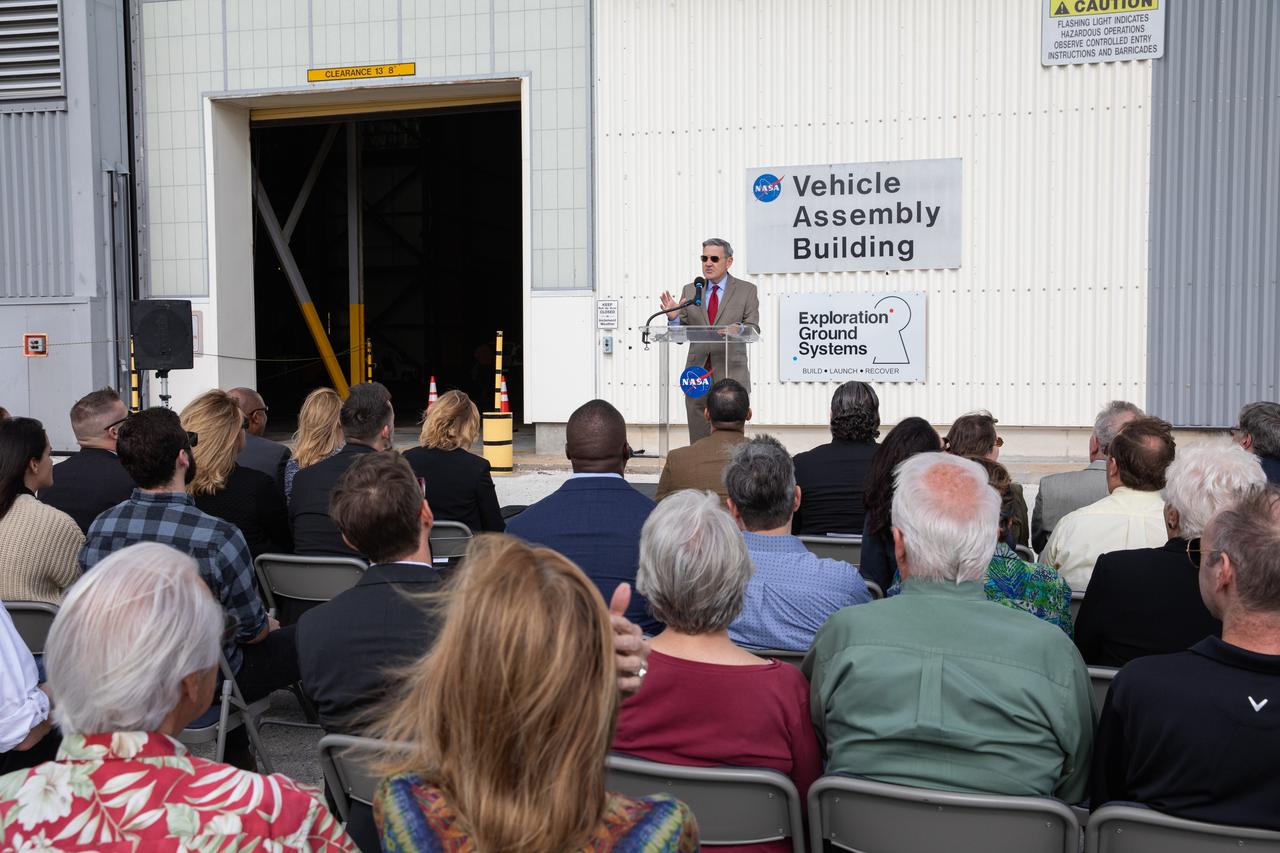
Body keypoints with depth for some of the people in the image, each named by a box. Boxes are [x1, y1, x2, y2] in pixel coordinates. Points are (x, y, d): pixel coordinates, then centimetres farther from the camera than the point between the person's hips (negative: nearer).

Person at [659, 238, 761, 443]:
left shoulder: (746, 290, 5)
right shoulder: (689, 291, 11)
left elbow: (753, 329, -1)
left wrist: (739, 328, -23)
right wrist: (674, 318, -13)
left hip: (731, 375, -2)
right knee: (698, 441, 5)